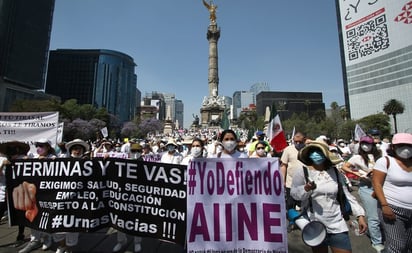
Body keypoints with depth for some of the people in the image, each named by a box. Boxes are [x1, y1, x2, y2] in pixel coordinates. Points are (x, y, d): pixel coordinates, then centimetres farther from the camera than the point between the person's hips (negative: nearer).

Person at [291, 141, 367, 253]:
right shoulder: (302, 172, -9)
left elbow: (346, 194, 8)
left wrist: (360, 214, 1)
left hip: (337, 225, 3)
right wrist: (306, 189, -29)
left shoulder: (335, 172, 3)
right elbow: (294, 193, -11)